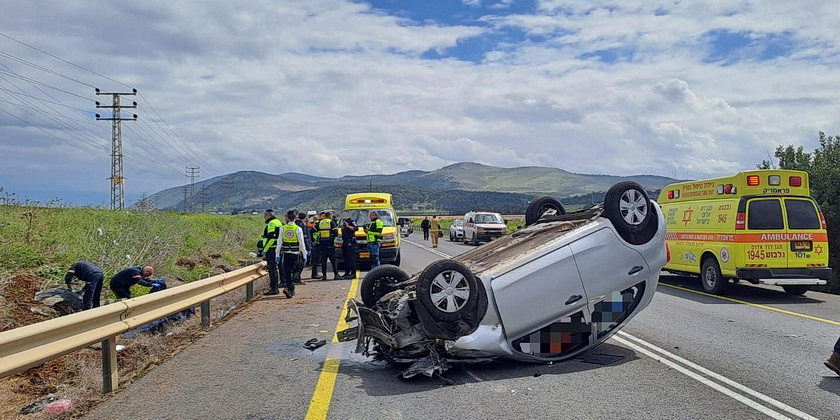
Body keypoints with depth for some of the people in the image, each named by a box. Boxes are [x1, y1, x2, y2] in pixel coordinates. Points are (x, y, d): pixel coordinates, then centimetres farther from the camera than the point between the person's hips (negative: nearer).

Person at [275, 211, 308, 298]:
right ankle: (289, 288, -9)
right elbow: (302, 243, -5)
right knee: (293, 272, 8)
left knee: (287, 272, 7)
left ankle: (291, 290, 4)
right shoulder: (298, 229, -5)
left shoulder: (283, 228, 1)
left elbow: (280, 242, 1)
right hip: (295, 254, -2)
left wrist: (277, 255, 4)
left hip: (285, 253, 2)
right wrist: (304, 255, 1)